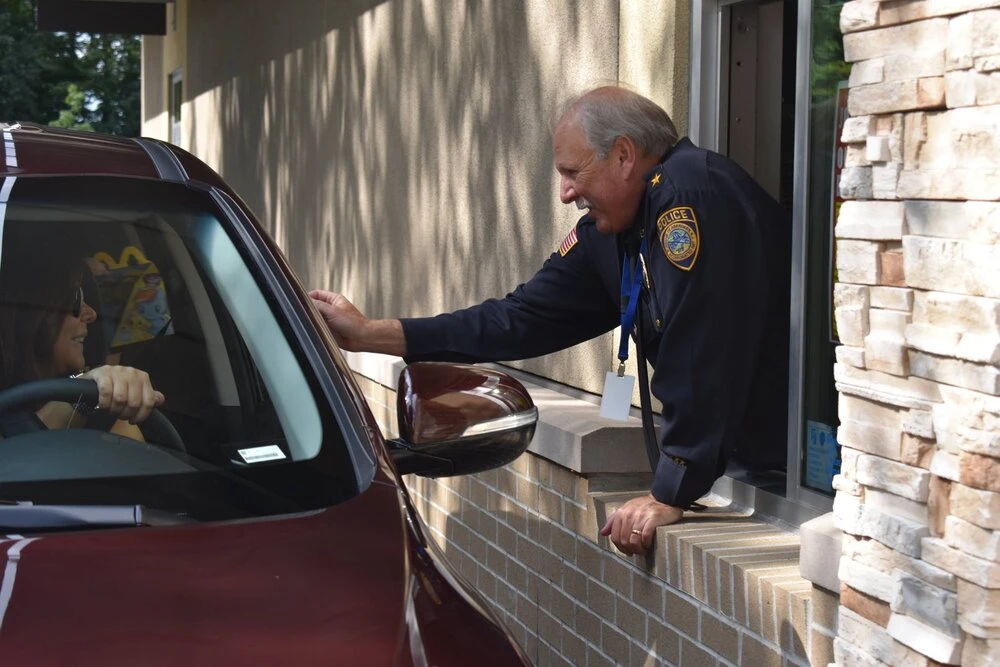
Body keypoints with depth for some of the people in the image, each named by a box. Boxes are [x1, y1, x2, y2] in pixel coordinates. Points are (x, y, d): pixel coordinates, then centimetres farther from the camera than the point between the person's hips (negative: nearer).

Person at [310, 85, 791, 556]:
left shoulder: (689, 193, -21)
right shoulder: (606, 232, 7)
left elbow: (699, 353, -26)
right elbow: (526, 318, 8)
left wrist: (671, 494, -23)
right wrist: (369, 335, 6)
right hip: (743, 458, 8)